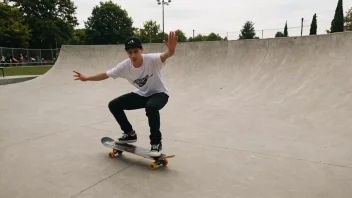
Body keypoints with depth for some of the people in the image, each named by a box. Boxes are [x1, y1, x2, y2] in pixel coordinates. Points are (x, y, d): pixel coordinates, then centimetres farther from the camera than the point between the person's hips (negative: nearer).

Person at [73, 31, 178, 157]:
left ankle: (156, 142, -18)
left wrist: (171, 49, -71)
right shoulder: (124, 66, -16)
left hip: (159, 94, -5)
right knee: (113, 105, -1)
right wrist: (86, 78, -5)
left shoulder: (152, 59, -29)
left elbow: (167, 55, -49)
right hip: (141, 94, 6)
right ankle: (130, 134, 17)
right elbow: (106, 75, -4)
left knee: (150, 107, -40)